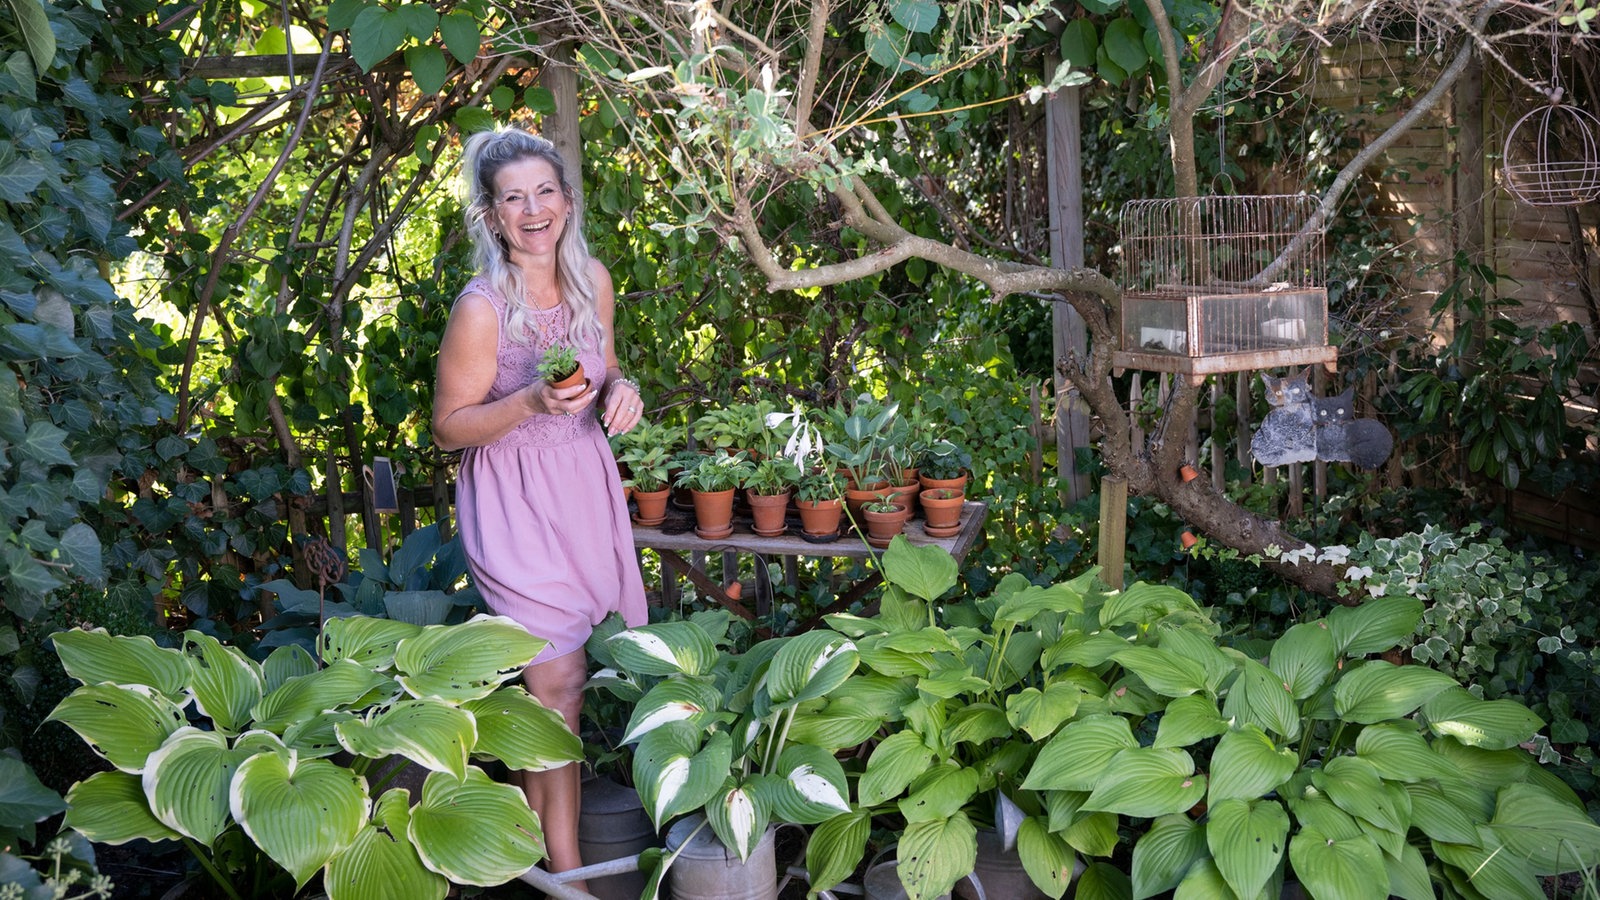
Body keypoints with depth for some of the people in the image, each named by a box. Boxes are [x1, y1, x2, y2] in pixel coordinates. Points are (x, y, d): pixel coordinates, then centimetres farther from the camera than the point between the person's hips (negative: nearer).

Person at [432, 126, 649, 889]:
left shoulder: (593, 279, -2)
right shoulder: (481, 308, -19)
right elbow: (448, 427, -13)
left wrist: (620, 390, -8)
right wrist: (531, 403, -28)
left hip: (584, 483, 6)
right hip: (515, 497, -6)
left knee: (552, 667, 14)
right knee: (559, 678, -3)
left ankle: (535, 817, 35)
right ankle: (564, 862, 13)